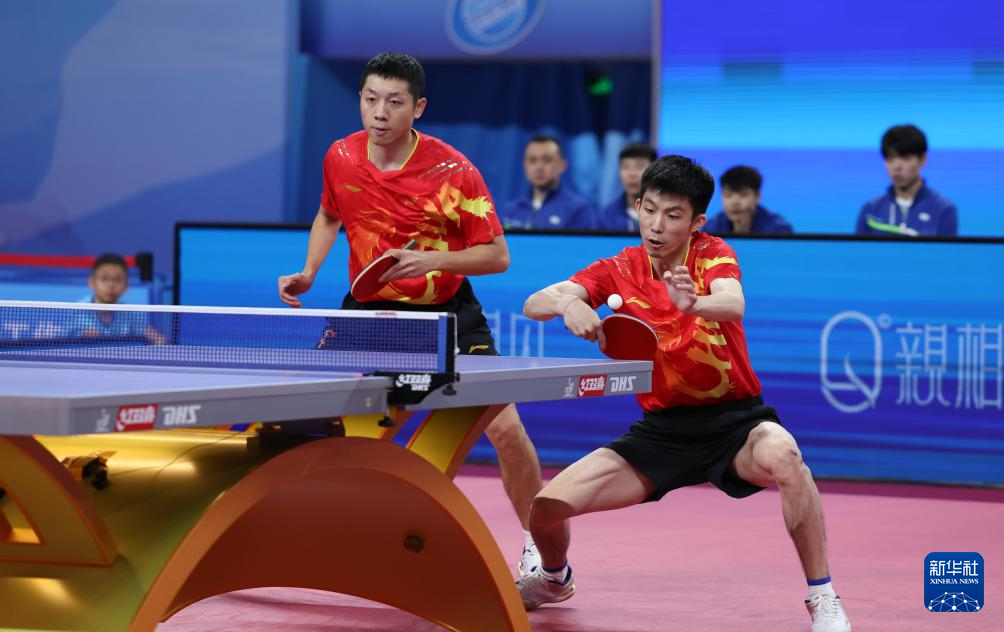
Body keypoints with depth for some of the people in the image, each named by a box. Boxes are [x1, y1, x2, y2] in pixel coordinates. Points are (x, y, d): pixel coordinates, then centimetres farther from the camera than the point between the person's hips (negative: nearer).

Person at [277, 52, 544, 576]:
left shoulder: (453, 170, -19)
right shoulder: (341, 157, -6)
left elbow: (496, 255, -15)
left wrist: (432, 260, -30)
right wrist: (309, 270, 2)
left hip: (446, 311, -3)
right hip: (368, 308, 3)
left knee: (504, 428, -14)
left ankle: (537, 543, 7)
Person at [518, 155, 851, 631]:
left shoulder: (712, 254, -6)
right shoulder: (618, 270, 0)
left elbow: (734, 305, -28)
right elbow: (534, 304, -10)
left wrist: (692, 303, -51)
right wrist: (567, 304, -33)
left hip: (734, 420, -3)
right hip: (662, 428, 3)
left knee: (782, 454, -38)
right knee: (547, 507, -10)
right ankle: (554, 578, 27)